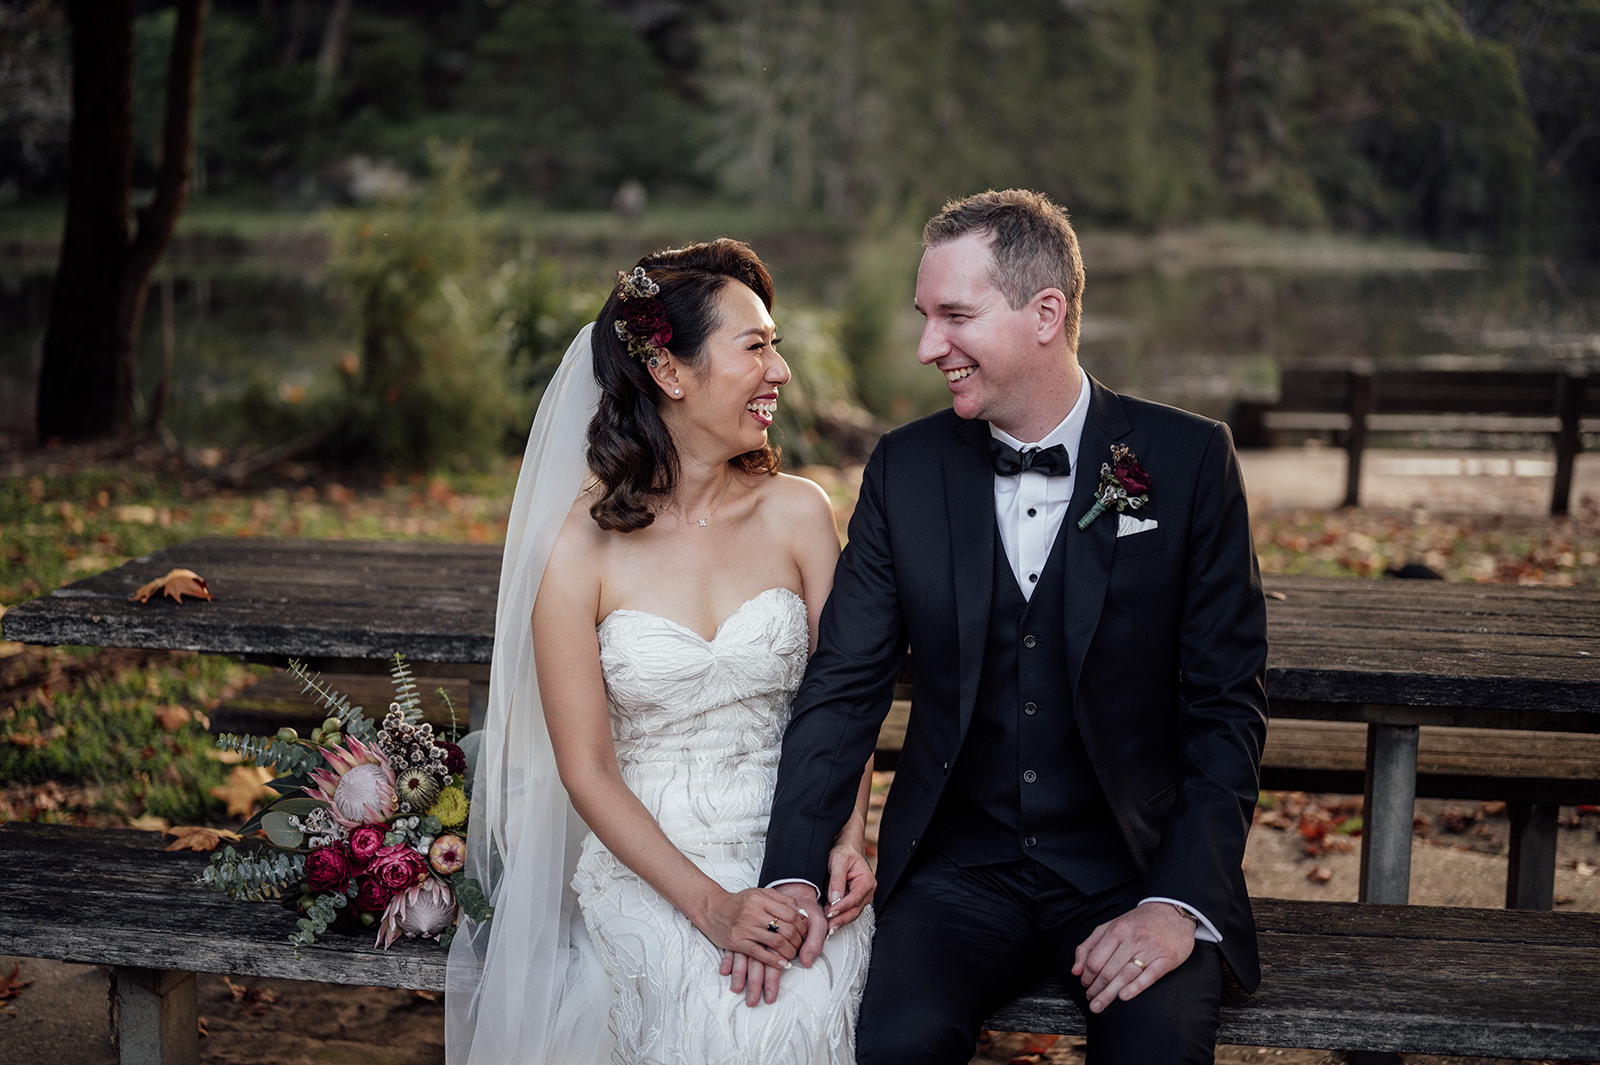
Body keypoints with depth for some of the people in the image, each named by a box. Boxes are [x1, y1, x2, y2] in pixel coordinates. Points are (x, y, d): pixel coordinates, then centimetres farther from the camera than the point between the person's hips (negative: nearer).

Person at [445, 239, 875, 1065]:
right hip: (645, 864, -2)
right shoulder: (579, 548, -5)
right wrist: (709, 905, -16)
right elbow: (586, 770, -5)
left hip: (791, 852, 2)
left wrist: (845, 841, -13)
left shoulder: (797, 513, 3)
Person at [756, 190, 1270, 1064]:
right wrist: (791, 875, -12)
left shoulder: (1188, 460, -4)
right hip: (959, 867, 2)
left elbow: (1226, 705, -4)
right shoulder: (906, 467, 3)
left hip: (1133, 863, -1)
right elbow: (844, 684, 1)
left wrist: (1178, 902, -15)